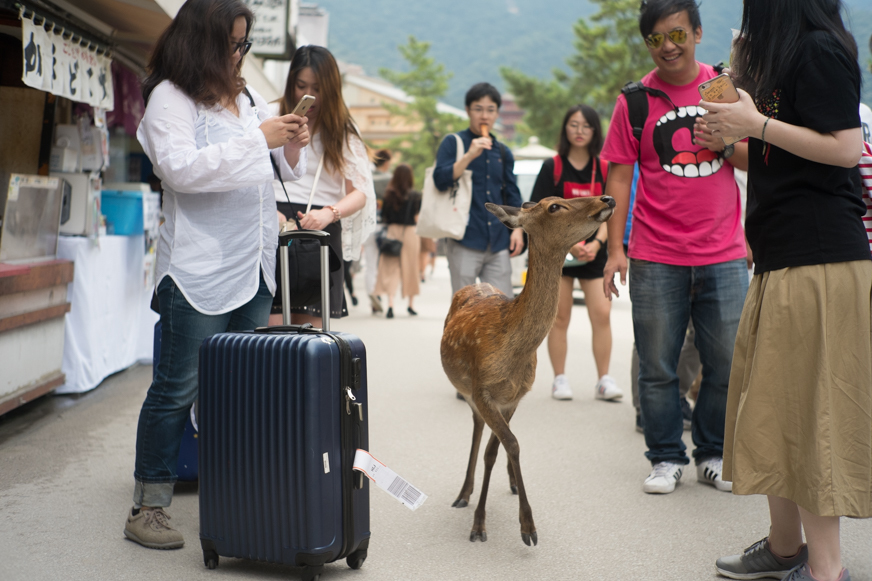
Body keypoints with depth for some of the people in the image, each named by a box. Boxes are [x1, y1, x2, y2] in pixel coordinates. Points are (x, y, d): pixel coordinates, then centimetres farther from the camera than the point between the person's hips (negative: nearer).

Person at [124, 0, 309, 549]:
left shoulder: (248, 96, 16)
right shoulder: (169, 96, -4)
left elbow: (289, 171, 23)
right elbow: (180, 168, -19)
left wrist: (294, 144, 0)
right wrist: (258, 140, -20)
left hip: (256, 263, 7)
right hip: (200, 269, -7)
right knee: (179, 388, -3)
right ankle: (148, 508, 6)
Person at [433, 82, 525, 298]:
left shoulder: (502, 152, 15)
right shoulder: (453, 143, 2)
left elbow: (512, 195, 18)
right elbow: (441, 180, -11)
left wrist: (517, 228, 6)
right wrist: (470, 155, -19)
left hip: (498, 243, 4)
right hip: (465, 241, -4)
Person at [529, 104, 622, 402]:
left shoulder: (604, 169, 8)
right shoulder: (552, 167, 2)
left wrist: (597, 242, -12)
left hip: (594, 253, 1)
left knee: (602, 314, -8)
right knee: (559, 318, 2)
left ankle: (604, 380, -2)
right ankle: (560, 380, 11)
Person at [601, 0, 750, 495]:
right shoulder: (635, 101, 3)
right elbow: (619, 178, 3)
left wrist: (723, 144, -12)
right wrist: (615, 248, -3)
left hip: (723, 255, 1)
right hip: (656, 258, -1)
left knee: (728, 364, 5)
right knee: (658, 367, 4)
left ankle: (714, 456, 21)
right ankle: (667, 459, 17)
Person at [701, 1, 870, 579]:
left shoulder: (820, 49, -9)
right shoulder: (786, 55, 21)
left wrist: (755, 123, -13)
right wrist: (746, 87, 16)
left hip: (820, 260, -10)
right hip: (785, 256, 10)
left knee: (808, 409, -7)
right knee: (779, 403, 13)